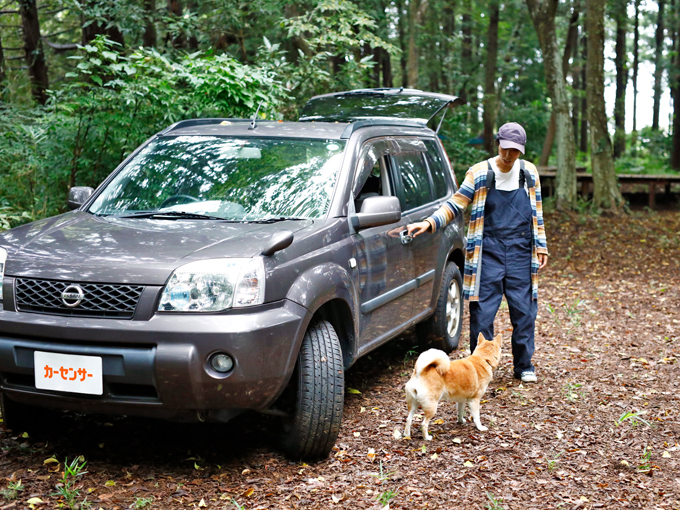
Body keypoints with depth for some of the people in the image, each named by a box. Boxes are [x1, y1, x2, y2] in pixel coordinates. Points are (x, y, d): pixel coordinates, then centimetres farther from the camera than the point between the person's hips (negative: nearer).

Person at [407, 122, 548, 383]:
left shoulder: (529, 172, 7)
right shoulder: (479, 173, -2)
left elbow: (537, 212, 15)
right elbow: (455, 204, -4)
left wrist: (541, 246, 12)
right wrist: (429, 223, -17)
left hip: (521, 253, 2)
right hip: (489, 251, -2)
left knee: (524, 311, 6)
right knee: (482, 311, -3)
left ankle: (524, 366, 21)